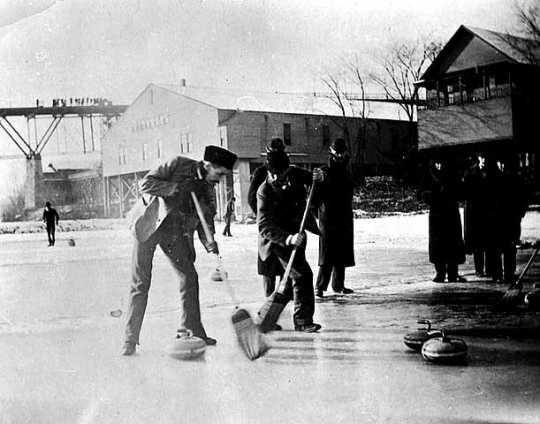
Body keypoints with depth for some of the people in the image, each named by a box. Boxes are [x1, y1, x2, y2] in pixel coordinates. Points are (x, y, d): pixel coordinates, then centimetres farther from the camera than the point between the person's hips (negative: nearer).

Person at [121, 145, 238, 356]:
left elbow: (206, 220, 1)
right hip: (149, 226, -5)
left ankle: (191, 331, 15)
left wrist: (210, 242, -18)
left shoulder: (207, 190, 5)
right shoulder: (178, 165, -10)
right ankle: (130, 340, 6)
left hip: (176, 234, 5)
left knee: (189, 277, 0)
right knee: (141, 282, -3)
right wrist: (177, 187, -23)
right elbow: (146, 184, -15)